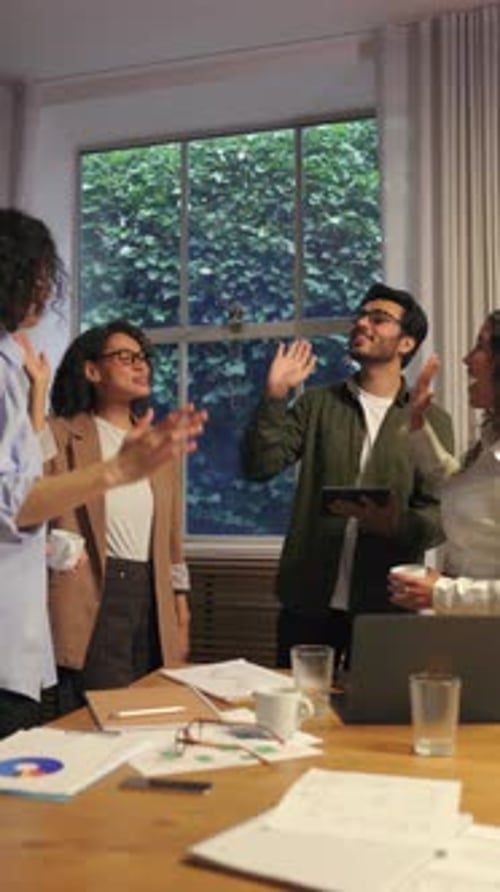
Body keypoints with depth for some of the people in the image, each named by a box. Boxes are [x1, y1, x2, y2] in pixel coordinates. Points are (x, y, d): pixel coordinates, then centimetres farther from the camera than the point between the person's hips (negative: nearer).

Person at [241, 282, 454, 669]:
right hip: (308, 600, 1)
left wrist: (399, 525, -24)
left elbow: (439, 515, -4)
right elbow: (259, 466, -3)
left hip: (386, 605, -1)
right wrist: (275, 396, -13)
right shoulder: (317, 403, 7)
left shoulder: (432, 420, 3)